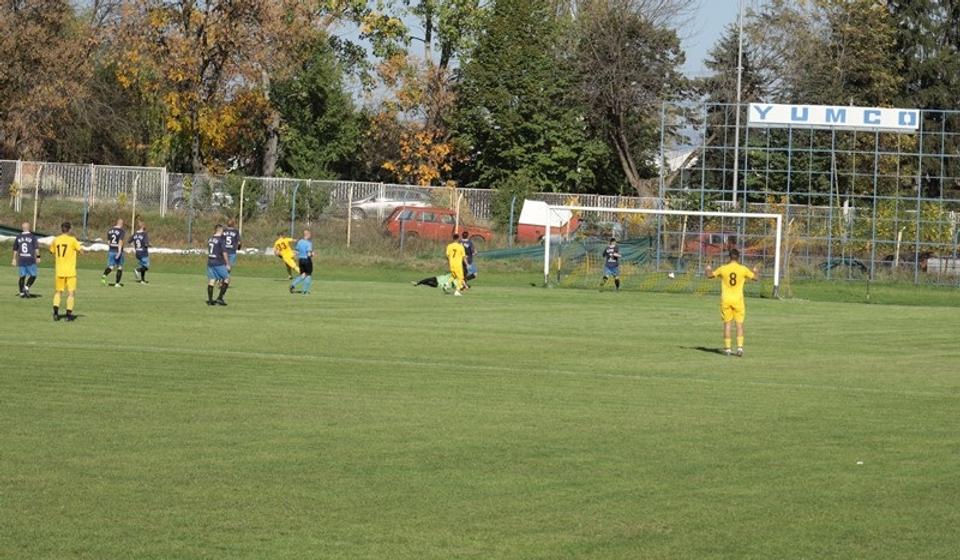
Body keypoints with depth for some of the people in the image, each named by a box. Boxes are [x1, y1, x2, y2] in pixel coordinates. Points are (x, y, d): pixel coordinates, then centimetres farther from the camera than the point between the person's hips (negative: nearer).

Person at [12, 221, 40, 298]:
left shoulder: (18, 237, 6)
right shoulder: (32, 236, -6)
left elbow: (15, 249, 12)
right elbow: (36, 248, -10)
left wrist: (14, 259, 20)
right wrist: (38, 257, 0)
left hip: (21, 260, 4)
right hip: (30, 260, -4)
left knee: (22, 276, 11)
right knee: (33, 275, 9)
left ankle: (21, 292, 11)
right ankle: (27, 287, -11)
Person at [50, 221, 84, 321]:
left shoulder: (56, 240, 3)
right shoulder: (72, 240, -8)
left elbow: (52, 251, 16)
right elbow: (81, 251, -10)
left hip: (58, 271, 3)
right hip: (70, 271, -3)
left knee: (58, 292, 14)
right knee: (71, 292, 5)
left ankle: (56, 311, -3)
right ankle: (69, 314, -1)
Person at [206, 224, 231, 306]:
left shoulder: (210, 240, 9)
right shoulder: (221, 240, -12)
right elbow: (224, 253, -13)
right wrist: (227, 264, -6)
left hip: (210, 262, 7)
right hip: (219, 264, -7)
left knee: (211, 281, 8)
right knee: (227, 279, 4)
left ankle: (210, 300, 6)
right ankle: (220, 298, -2)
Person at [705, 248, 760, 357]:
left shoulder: (723, 269, -3)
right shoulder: (743, 269, -5)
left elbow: (710, 275, 11)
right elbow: (755, 277, 8)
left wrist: (707, 269, 33)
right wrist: (756, 271, 31)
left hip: (726, 299, 1)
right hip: (738, 299, -1)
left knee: (727, 323, 7)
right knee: (739, 324, 5)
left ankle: (727, 348, 7)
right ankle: (740, 346, -6)